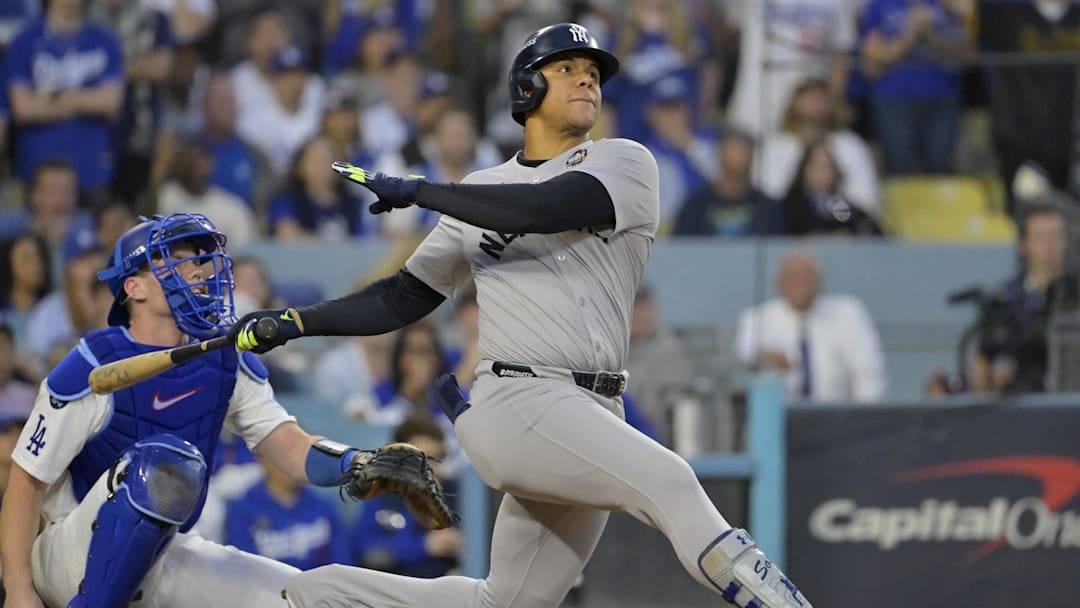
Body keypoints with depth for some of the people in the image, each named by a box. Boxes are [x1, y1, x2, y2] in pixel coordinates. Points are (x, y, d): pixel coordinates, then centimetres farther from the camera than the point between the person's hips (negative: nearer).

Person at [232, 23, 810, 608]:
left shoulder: (626, 164, 8)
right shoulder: (481, 191, 14)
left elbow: (543, 208, -12)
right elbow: (408, 296, 21)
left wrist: (413, 190, -8)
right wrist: (296, 322, 13)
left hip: (593, 415, 2)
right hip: (517, 402, -2)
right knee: (665, 479, -29)